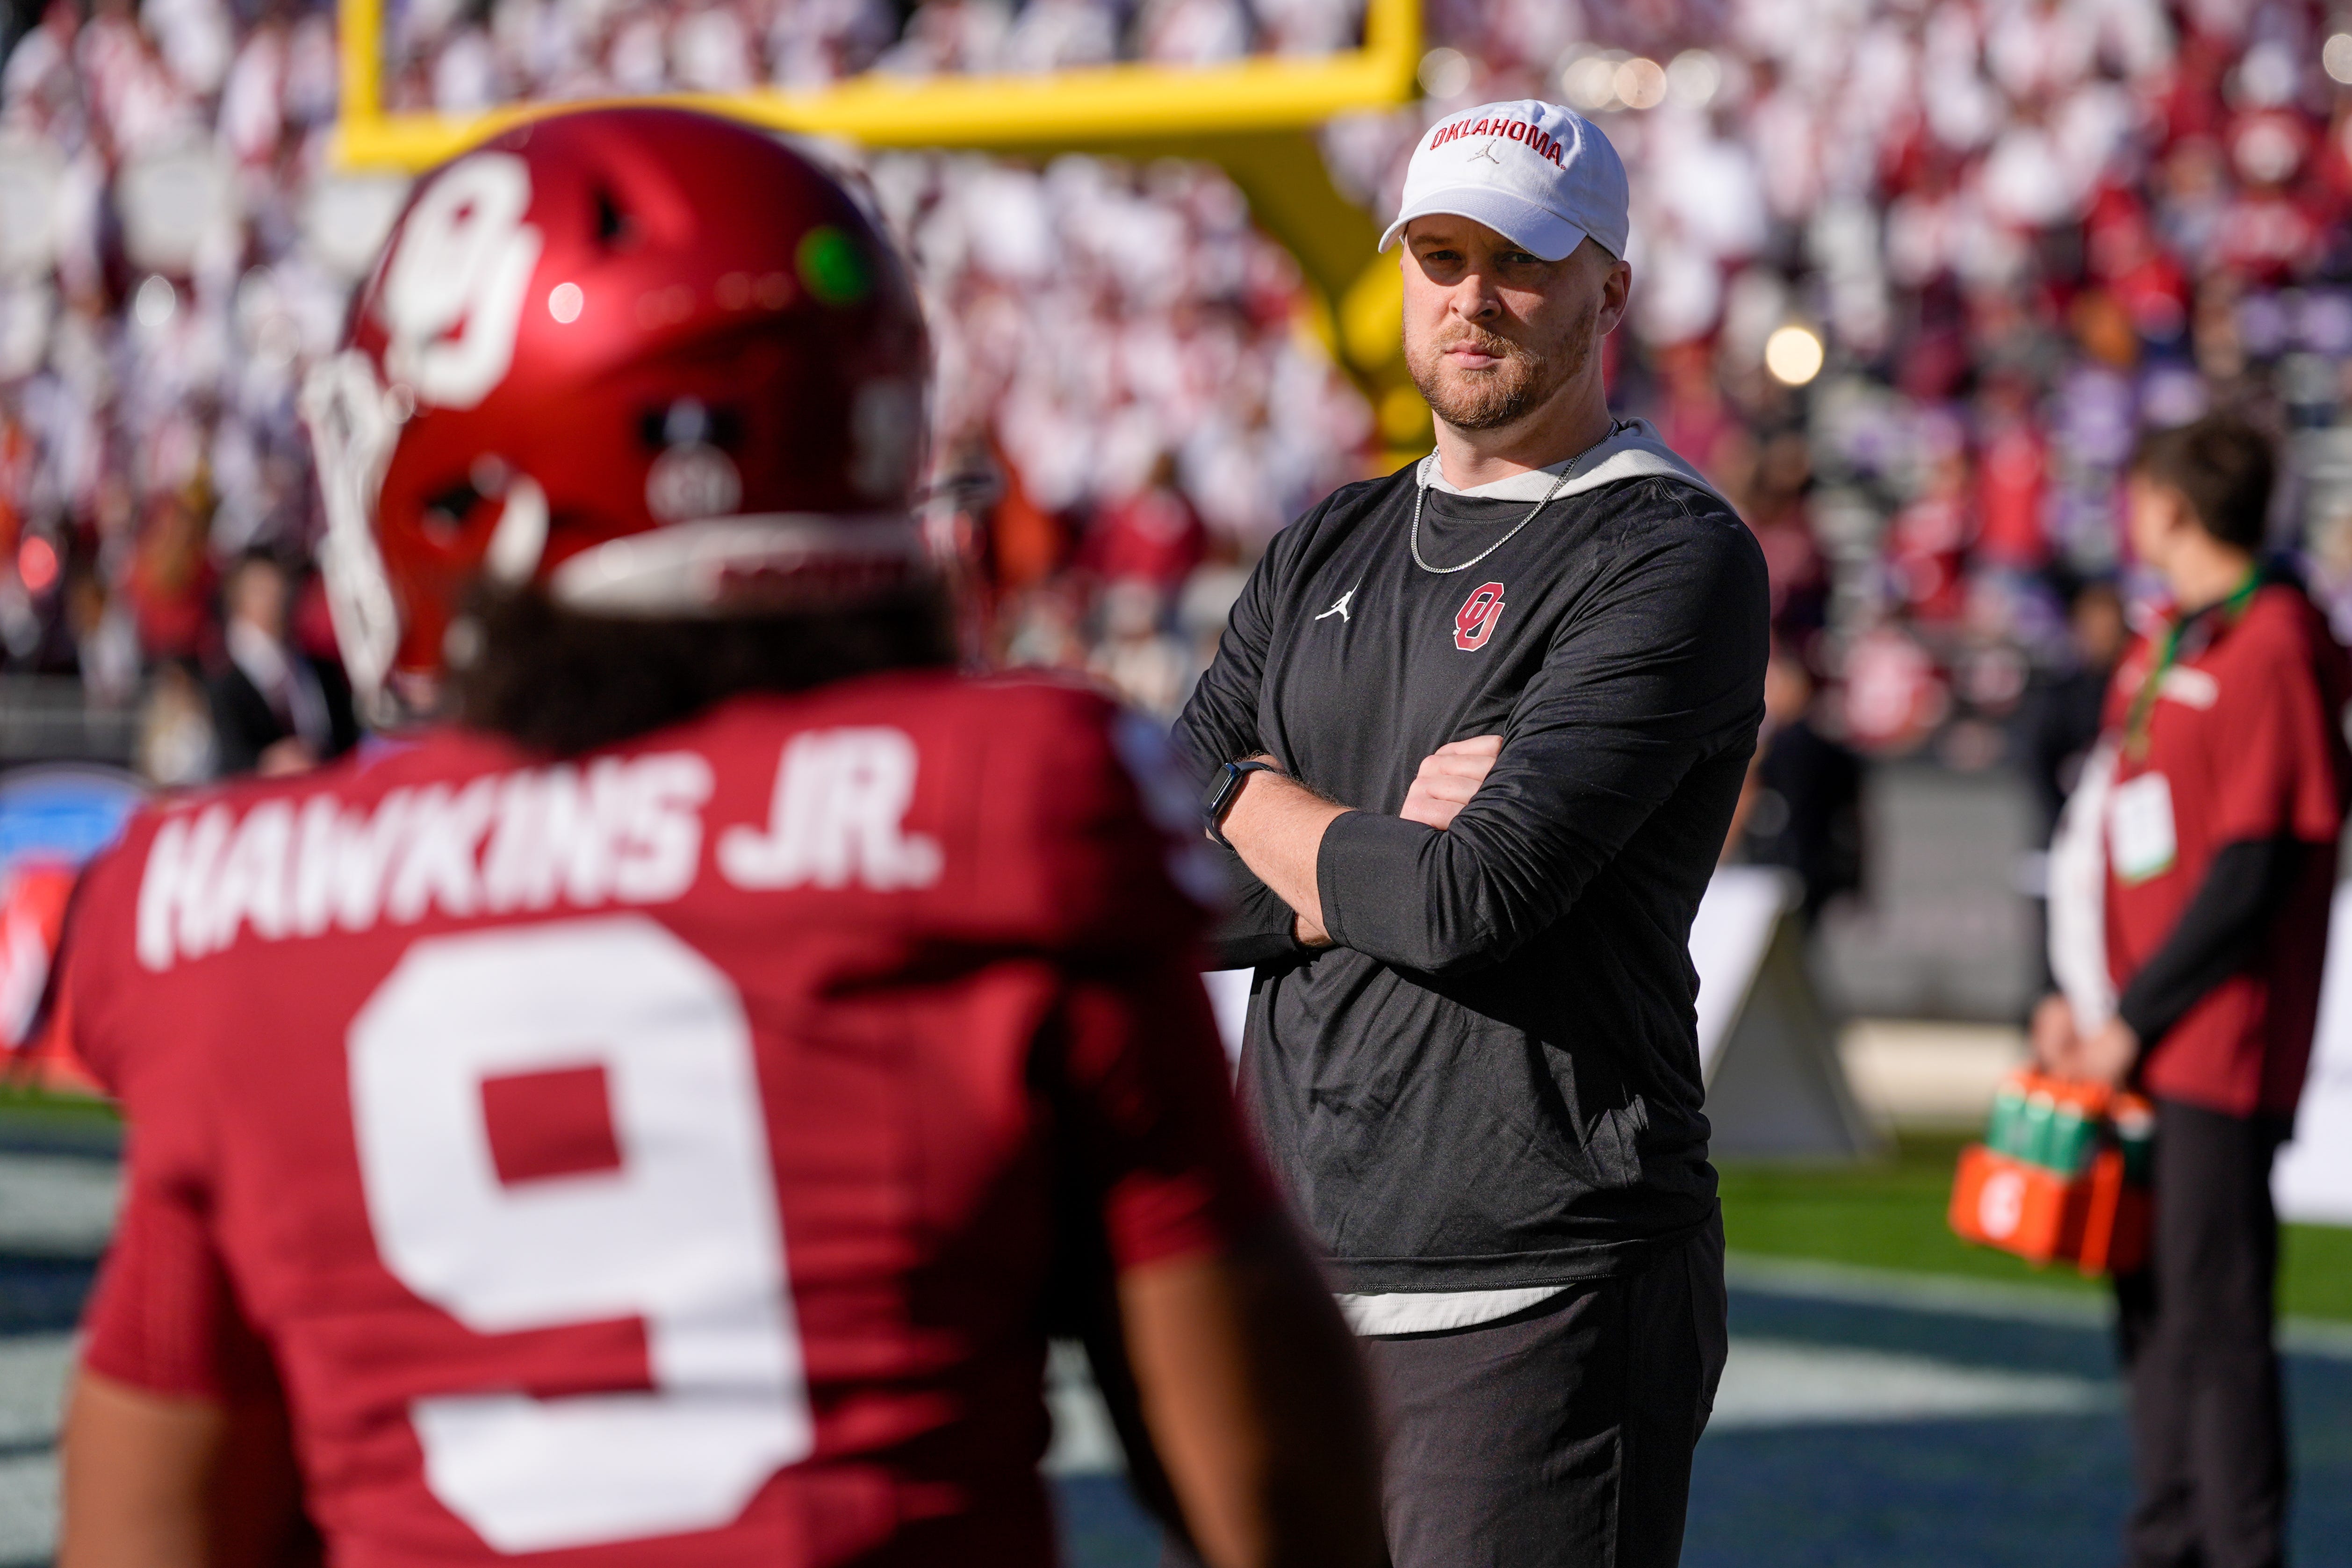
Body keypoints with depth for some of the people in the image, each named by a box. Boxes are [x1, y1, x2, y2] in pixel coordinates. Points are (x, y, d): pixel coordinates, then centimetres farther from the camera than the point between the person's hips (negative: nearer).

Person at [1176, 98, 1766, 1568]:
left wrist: (1262, 807, 0)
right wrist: (1387, 852, -9)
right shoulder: (1329, 550, 17)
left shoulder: (1670, 558, -7)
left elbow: (1470, 902, -19)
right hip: (1299, 1279, 7)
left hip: (1537, 1301, -7)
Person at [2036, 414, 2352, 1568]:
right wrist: (2079, 997, 9)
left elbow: (2254, 870, -16)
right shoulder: (2165, 647, 16)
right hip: (2136, 1050, 9)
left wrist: (2135, 1019, -13)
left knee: (2212, 1320, -8)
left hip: (2219, 1043, -9)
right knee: (2153, 1311, 12)